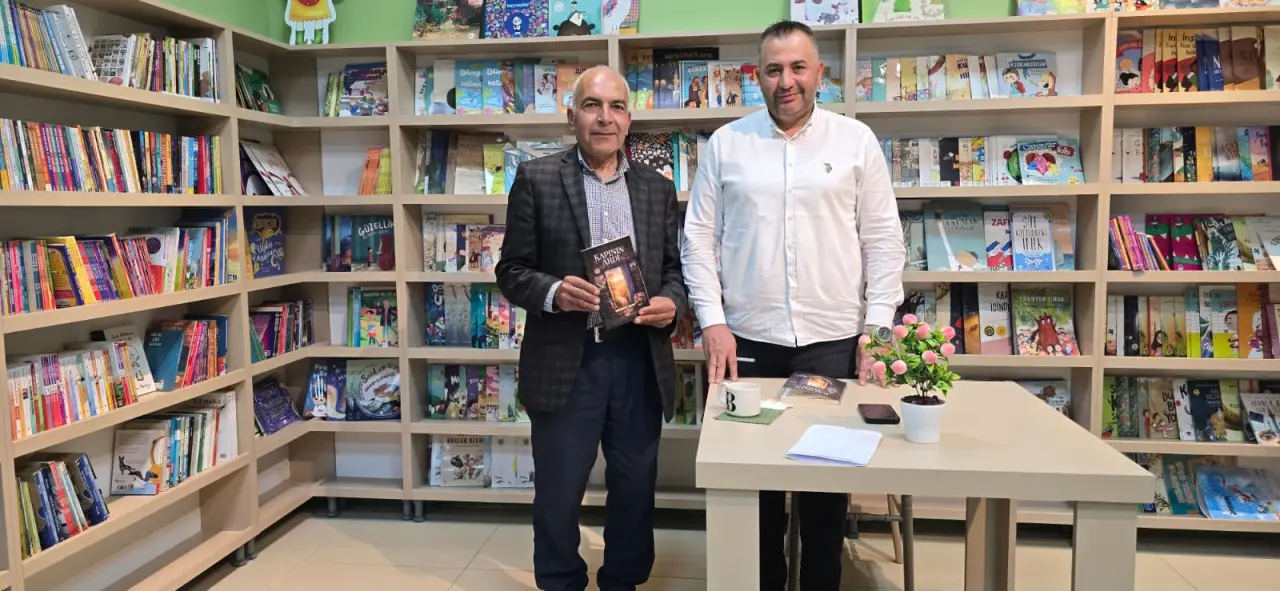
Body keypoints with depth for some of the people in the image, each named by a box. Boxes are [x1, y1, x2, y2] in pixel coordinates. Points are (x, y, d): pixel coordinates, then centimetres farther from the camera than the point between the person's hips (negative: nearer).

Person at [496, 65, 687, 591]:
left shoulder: (657, 188, 9)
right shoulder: (536, 178, 0)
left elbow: (675, 268, 12)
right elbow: (512, 271, -1)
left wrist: (671, 302, -10)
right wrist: (553, 292, -20)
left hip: (640, 361, 3)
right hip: (566, 362, -2)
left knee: (635, 487, 14)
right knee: (557, 492, 10)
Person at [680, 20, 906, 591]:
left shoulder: (856, 141, 4)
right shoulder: (725, 144, 5)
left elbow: (883, 241, 3)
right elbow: (699, 239, 4)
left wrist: (878, 326, -4)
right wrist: (712, 321, -5)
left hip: (833, 341, 0)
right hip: (747, 341, 1)